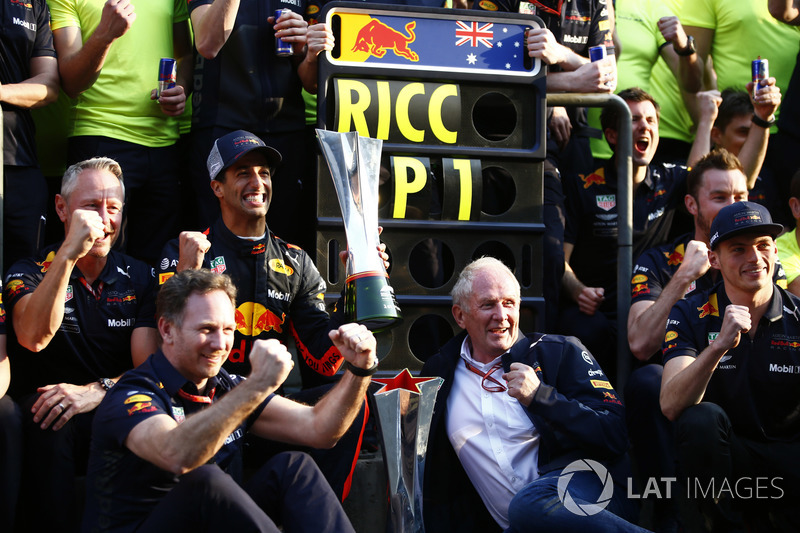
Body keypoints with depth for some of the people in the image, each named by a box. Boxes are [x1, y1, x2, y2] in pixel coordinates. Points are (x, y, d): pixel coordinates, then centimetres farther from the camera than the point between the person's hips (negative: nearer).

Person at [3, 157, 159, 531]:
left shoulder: (139, 279, 11)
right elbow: (34, 338, -20)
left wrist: (98, 390, -21)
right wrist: (71, 251, -27)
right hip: (46, 415, -2)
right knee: (45, 422, -36)